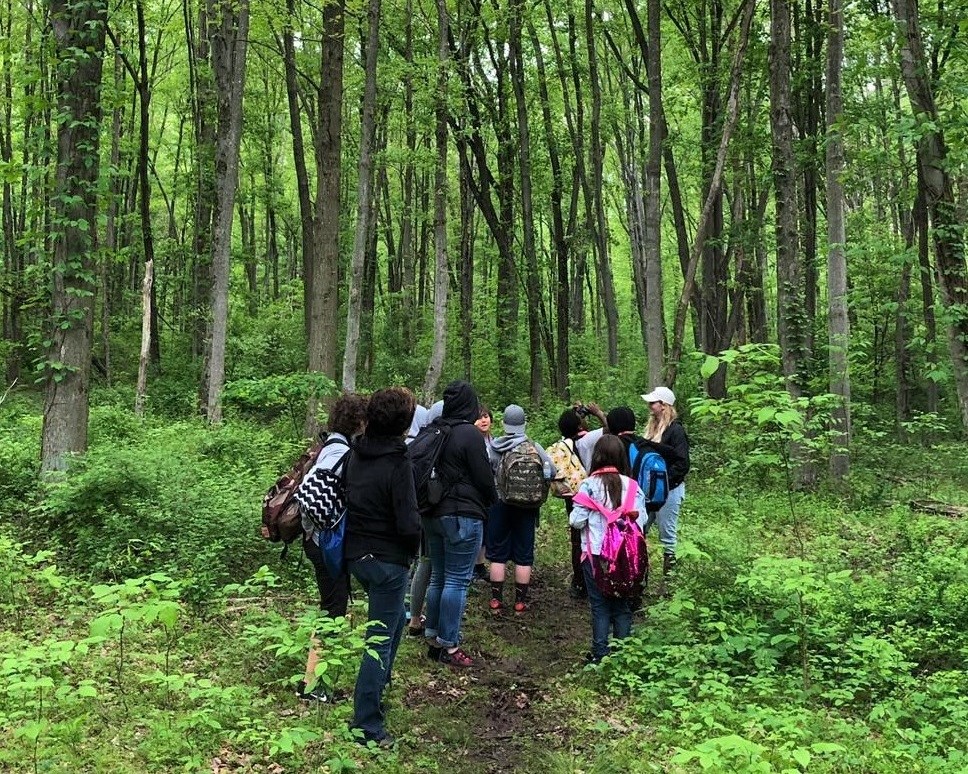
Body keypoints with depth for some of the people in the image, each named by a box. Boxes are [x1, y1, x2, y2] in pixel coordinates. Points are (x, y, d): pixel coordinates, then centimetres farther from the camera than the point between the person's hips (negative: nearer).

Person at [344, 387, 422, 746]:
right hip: (388, 561, -8)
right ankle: (367, 726, 9)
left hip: (355, 554, 8)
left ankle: (378, 684, 41)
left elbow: (345, 498, 9)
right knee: (380, 638, 2)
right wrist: (412, 550, -4)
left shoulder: (355, 454, 0)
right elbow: (409, 524, -23)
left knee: (394, 618, 29)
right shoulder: (398, 464, -21)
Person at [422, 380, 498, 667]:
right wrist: (491, 501, 9)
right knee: (457, 580, -2)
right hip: (462, 516, -8)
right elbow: (484, 478, -10)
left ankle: (433, 638, 22)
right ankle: (448, 645, 2)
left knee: (438, 577, 15)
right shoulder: (470, 434, -14)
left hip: (433, 514, 8)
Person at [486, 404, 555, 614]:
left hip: (499, 504, 0)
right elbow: (551, 472, -11)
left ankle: (496, 599, 12)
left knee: (497, 553, 10)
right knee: (523, 555, 8)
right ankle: (520, 601, 13)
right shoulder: (534, 447, -8)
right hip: (526, 507, 0)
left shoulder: (494, 447, -7)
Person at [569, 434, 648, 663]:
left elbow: (576, 521, -11)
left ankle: (600, 653, 14)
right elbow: (641, 520, -5)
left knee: (600, 604, 9)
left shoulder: (589, 485, -11)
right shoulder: (632, 485, -6)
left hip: (596, 554, -2)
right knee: (623, 605, 13)